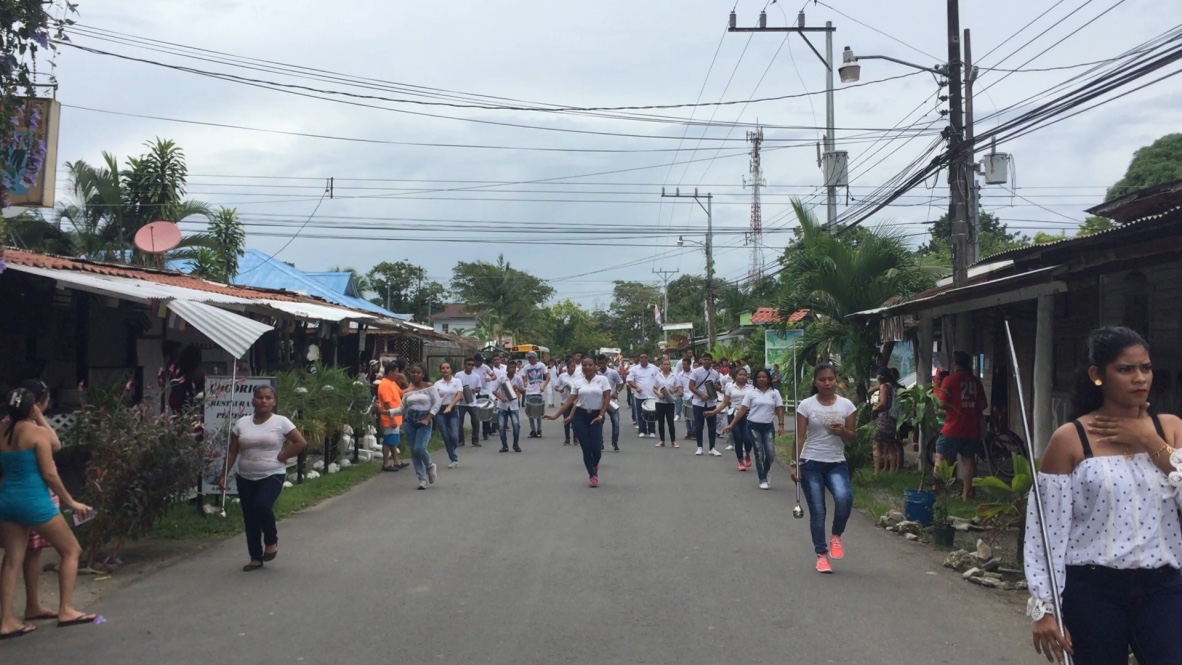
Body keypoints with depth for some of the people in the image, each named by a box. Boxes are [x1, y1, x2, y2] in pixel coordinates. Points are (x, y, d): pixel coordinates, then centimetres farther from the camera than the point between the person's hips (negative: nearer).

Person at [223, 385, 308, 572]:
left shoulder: (281, 422, -6)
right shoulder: (242, 423, 4)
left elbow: (301, 443, -7)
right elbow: (232, 452, 8)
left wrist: (281, 456, -11)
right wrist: (224, 475, 2)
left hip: (272, 476, -4)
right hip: (246, 478, 4)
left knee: (262, 507, -25)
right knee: (249, 517, 6)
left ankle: (271, 541, 3)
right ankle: (256, 558, 18)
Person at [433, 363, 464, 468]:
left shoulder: (457, 381, 4)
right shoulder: (437, 384, 7)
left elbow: (459, 395, -6)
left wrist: (450, 406, -19)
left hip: (453, 410, -1)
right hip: (440, 411, 1)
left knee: (454, 436, -10)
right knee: (446, 436, -2)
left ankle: (452, 457, 19)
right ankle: (454, 459, 9)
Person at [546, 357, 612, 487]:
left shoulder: (602, 379, 0)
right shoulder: (578, 382, 6)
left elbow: (607, 398, -2)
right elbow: (570, 401, 6)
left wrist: (601, 415, -11)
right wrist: (556, 416, 1)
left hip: (595, 416, -1)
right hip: (580, 416, 1)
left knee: (596, 447, -5)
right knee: (586, 448, -2)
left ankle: (595, 466, 29)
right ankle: (593, 475, 11)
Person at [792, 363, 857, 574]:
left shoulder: (846, 405, 2)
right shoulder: (806, 406, -2)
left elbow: (852, 437, 7)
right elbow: (800, 437, -1)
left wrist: (842, 431, -16)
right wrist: (795, 464, -6)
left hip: (837, 463, 1)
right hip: (811, 463, -1)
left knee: (844, 497, -25)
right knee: (817, 511, 0)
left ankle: (836, 535, 2)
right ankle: (822, 555, 13)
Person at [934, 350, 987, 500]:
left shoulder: (950, 380, -9)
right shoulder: (976, 381, 6)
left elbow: (942, 403, -13)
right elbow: (983, 405, 11)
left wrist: (936, 391, 5)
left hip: (953, 428, -5)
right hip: (972, 429, 5)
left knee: (941, 457, 4)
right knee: (968, 459, 12)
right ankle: (967, 493, 13)